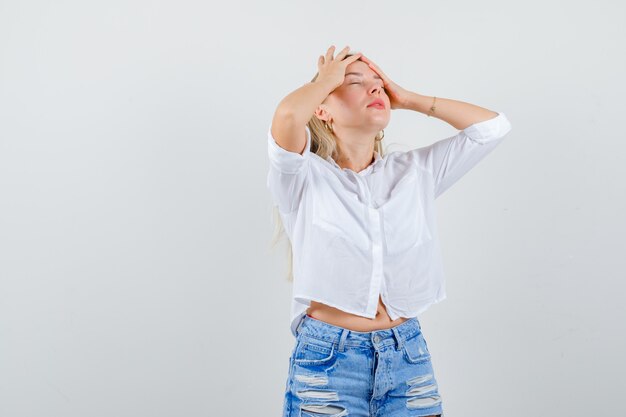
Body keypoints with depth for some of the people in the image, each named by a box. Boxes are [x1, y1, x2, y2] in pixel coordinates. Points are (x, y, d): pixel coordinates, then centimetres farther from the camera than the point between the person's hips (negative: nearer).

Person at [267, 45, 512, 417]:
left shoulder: (416, 171, 10)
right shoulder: (304, 177, -3)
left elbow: (493, 126, 7)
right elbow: (287, 117, -23)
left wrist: (408, 99, 8)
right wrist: (327, 77, -3)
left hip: (408, 357, 4)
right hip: (327, 359, -3)